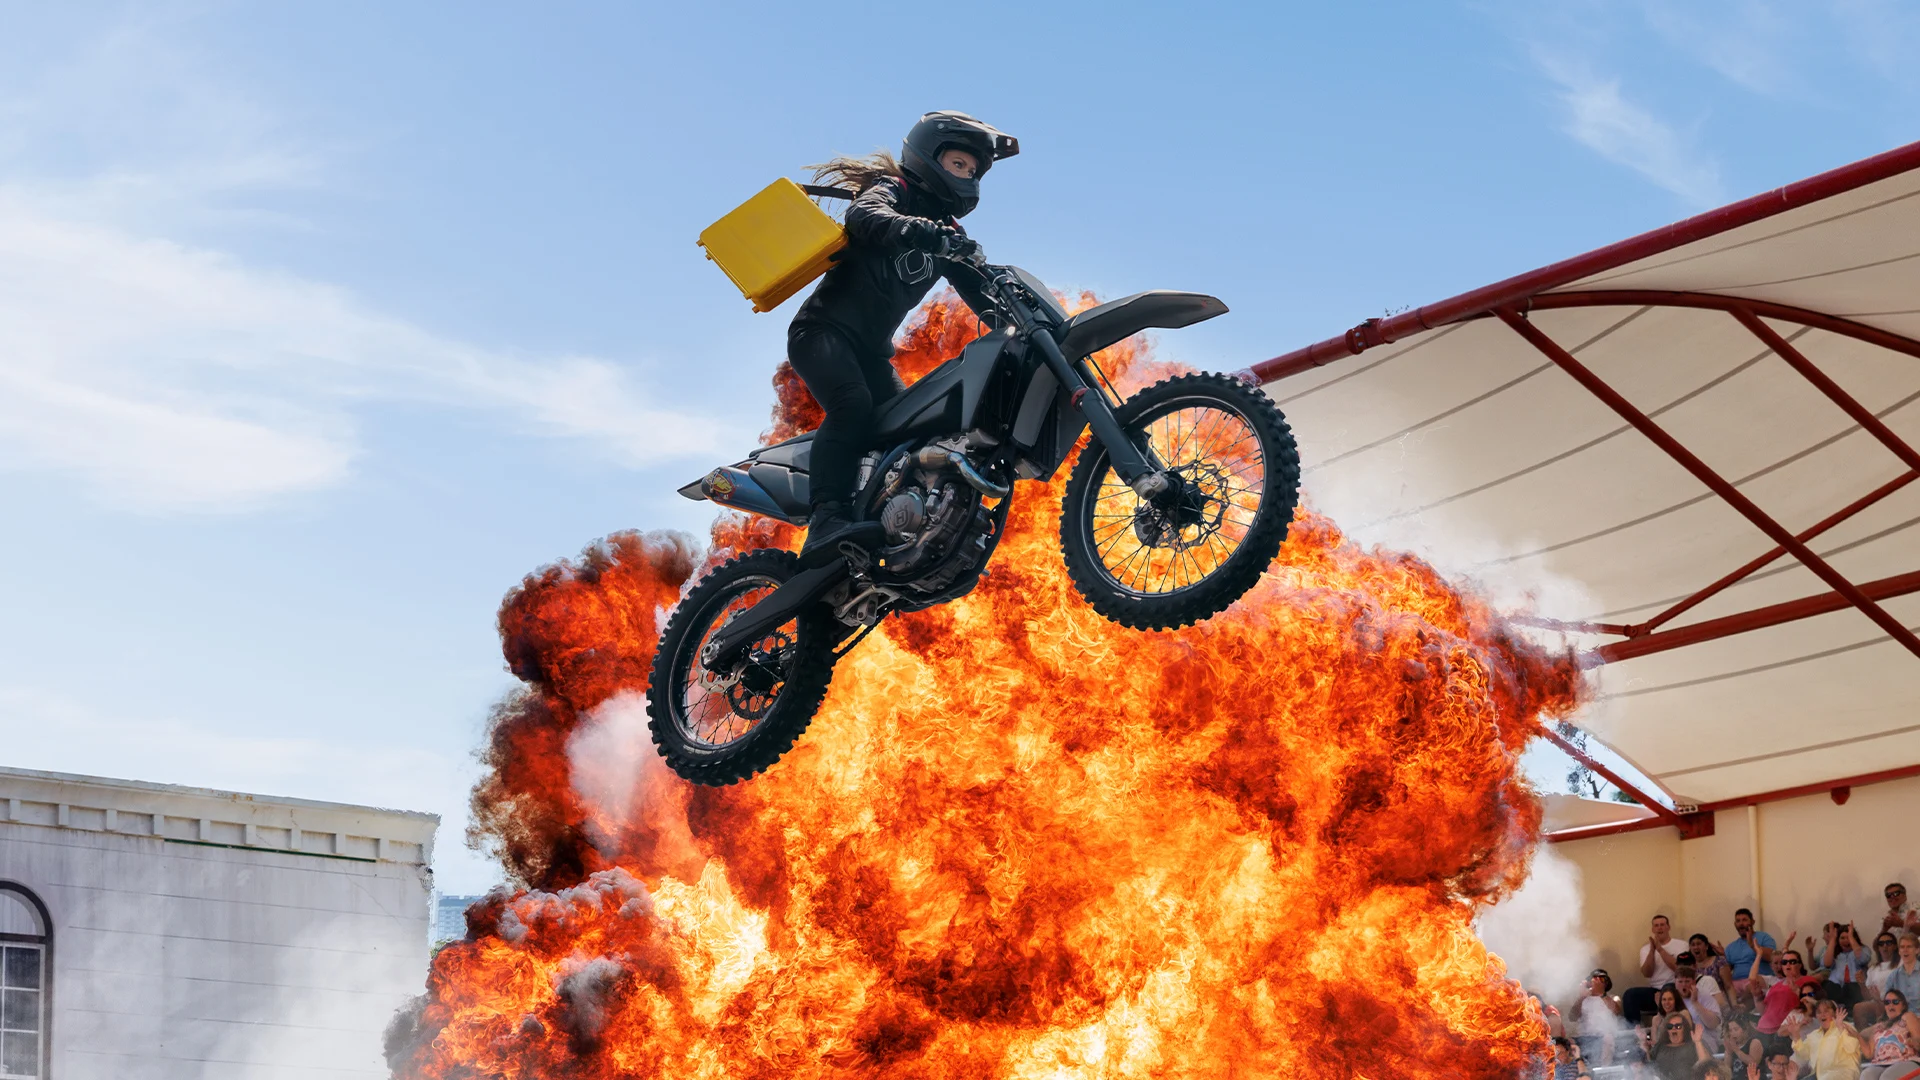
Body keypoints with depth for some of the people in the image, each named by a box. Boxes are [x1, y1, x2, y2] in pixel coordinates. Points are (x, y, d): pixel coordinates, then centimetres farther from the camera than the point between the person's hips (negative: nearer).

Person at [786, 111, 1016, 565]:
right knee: (853, 405, -32)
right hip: (824, 330, -9)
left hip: (872, 350, 9)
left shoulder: (948, 233, 20)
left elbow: (979, 291, 10)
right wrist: (916, 229, -48)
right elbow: (865, 215, -28)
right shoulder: (892, 190, -3)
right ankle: (827, 523, -47)